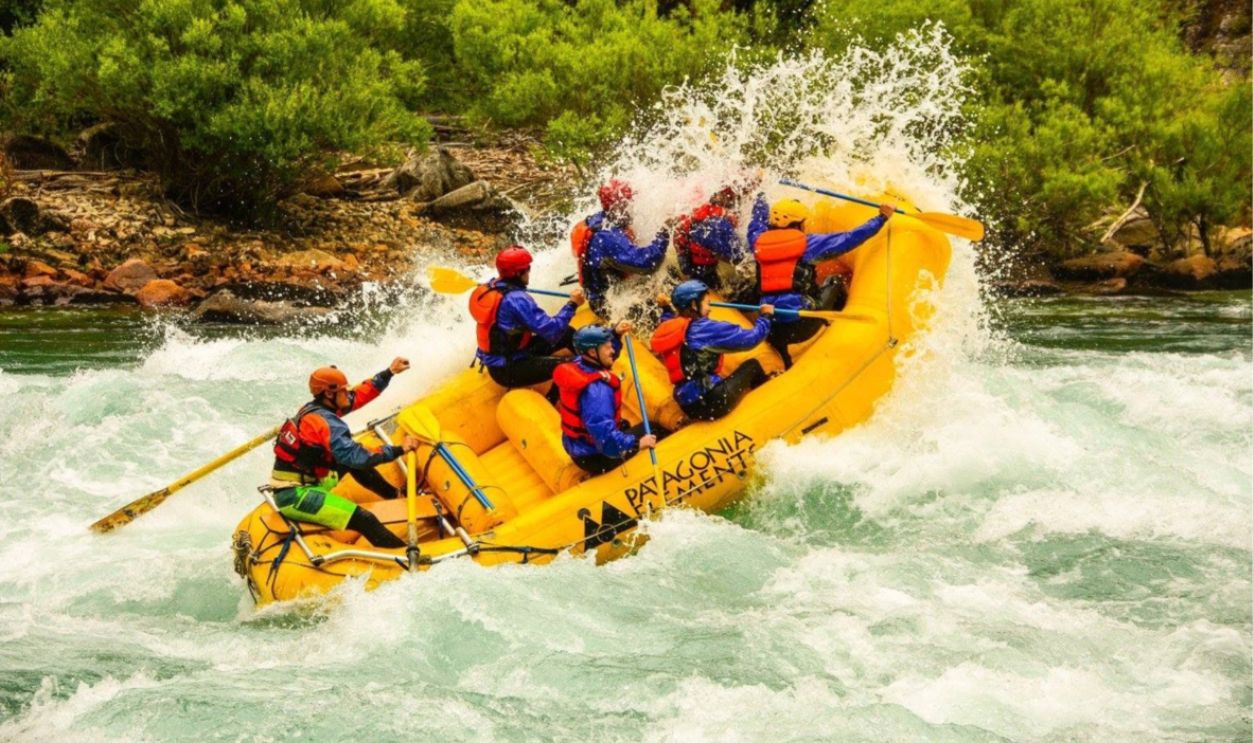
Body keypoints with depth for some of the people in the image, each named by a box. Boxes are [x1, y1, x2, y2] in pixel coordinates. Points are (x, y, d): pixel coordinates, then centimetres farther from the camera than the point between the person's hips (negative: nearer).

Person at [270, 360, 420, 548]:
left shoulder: (313, 408, 6)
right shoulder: (326, 423, -21)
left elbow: (360, 394, 12)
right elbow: (357, 456, -27)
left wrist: (390, 372, 11)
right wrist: (399, 449, -23)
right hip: (295, 497, -10)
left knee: (352, 461, 23)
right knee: (364, 520, -22)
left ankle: (395, 496, 33)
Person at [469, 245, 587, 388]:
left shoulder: (491, 287, -1)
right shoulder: (517, 299, -27)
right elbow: (550, 330, -27)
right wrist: (572, 304, -19)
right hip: (507, 370, -10)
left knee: (566, 334, 14)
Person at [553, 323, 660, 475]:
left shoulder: (578, 365, -5)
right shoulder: (596, 390, -33)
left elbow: (605, 356, 18)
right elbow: (606, 438, -36)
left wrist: (616, 334, 2)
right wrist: (637, 443, -30)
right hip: (595, 457, -9)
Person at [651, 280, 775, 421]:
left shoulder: (664, 330, 7)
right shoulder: (705, 329, -12)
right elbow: (751, 338, -6)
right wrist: (765, 316, 10)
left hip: (689, 409, 8)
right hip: (713, 403, -8)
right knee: (752, 365, 13)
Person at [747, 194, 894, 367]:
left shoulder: (758, 242, 9)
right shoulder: (806, 243, -1)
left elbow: (756, 224, 35)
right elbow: (848, 239, 0)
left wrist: (760, 199, 56)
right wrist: (881, 218, 11)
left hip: (772, 332, 3)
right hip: (802, 325, -3)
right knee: (835, 282, 21)